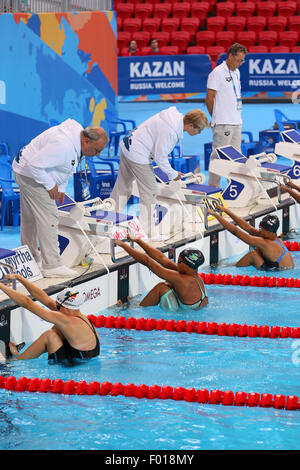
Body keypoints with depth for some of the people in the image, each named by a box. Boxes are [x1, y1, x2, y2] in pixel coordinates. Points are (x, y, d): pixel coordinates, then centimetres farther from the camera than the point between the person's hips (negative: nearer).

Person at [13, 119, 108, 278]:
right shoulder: (63, 145, -33)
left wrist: (61, 188, 10)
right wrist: (50, 185, -21)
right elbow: (35, 165, -32)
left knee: (30, 219, 20)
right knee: (48, 219, -11)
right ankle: (52, 266, -10)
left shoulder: (77, 139, 1)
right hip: (30, 174, -10)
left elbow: (65, 167, 17)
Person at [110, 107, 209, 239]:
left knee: (123, 186, 21)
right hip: (137, 155, -10)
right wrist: (173, 174, -8)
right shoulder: (170, 131, -29)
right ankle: (148, 233, 2)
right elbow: (160, 156, -21)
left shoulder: (176, 115, 0)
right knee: (149, 191, -3)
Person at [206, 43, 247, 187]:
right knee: (218, 156, -7)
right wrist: (216, 117, -3)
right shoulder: (217, 72, -10)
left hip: (236, 122, 8)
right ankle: (213, 187, -3)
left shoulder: (236, 72, 15)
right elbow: (209, 98, -10)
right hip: (222, 124, -8)